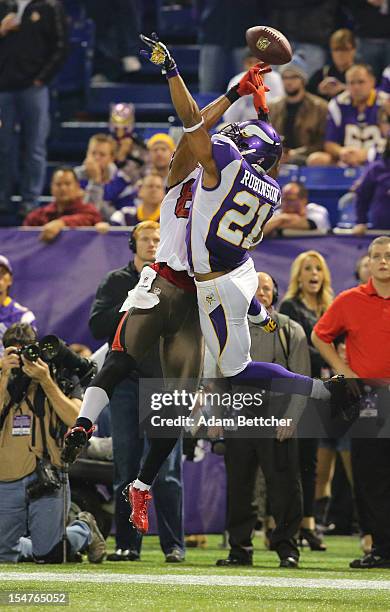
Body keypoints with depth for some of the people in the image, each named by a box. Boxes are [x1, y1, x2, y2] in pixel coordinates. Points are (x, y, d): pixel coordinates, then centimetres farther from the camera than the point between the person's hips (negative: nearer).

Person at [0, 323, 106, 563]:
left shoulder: (62, 377, 6)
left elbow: (75, 419, -10)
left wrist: (45, 381, -13)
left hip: (46, 480, -3)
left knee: (49, 555, -7)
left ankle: (85, 530, 24)